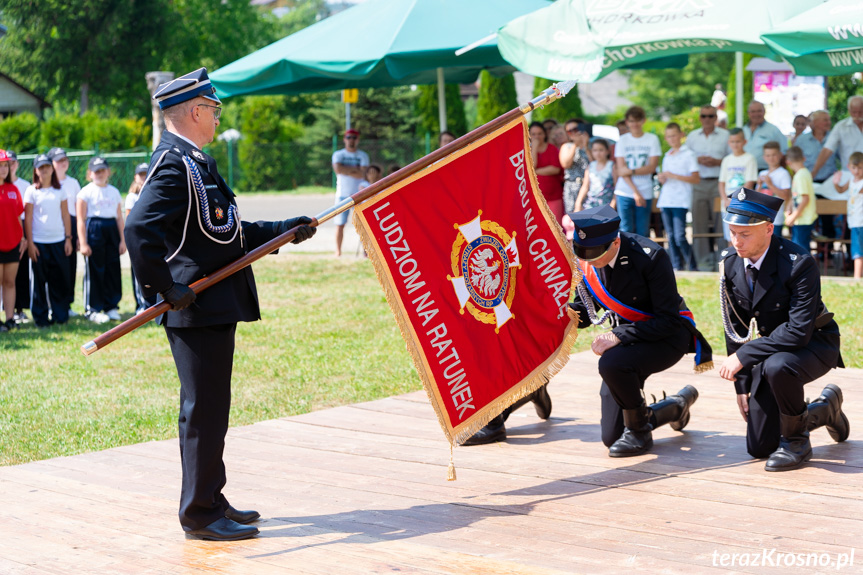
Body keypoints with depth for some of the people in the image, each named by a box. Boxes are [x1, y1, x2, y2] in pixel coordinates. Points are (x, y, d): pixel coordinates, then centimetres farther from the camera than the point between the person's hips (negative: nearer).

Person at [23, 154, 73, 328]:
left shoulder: (59, 190, 9)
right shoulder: (31, 191, 1)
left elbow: (65, 216, 11)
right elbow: (28, 218, -1)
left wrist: (68, 238, 4)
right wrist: (29, 243, -7)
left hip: (58, 241, 2)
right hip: (38, 242, -2)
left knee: (60, 280, 2)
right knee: (39, 281, 1)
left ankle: (60, 315, 12)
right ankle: (41, 317, 9)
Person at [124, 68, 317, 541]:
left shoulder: (195, 162, 18)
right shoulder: (174, 165, -15)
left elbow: (226, 233, 25)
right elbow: (139, 229, -27)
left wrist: (284, 231, 22)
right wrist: (167, 289, -24)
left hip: (216, 309, 10)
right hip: (199, 310, -10)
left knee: (208, 409, 16)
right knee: (204, 409, -4)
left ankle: (209, 501, 26)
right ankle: (201, 514, 3)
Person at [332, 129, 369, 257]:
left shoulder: (363, 156, 8)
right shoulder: (338, 155, 7)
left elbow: (362, 174, -8)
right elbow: (338, 169, -13)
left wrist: (346, 171, -8)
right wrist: (354, 169, -9)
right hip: (342, 194, 0)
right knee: (340, 224, -3)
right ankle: (338, 251, 1)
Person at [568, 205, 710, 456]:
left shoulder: (650, 257, -27)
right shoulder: (584, 260, -10)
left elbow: (669, 321, -24)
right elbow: (585, 308, 4)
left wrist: (620, 335, -32)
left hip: (669, 335, -6)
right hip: (627, 337, 7)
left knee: (612, 363, -38)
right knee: (611, 437, 3)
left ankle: (639, 431, -11)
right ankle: (678, 404, 30)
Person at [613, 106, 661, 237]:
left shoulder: (652, 139, 4)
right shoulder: (623, 140, 5)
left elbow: (652, 167, -2)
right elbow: (621, 170, -1)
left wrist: (631, 171, -14)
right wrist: (635, 192, -10)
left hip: (645, 193, 0)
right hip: (625, 192, 0)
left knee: (642, 232, 1)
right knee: (626, 231, -3)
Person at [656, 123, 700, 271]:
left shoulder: (688, 155, -2)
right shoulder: (667, 156, 18)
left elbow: (696, 179, -8)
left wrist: (674, 176, -14)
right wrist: (662, 178, 4)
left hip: (681, 201, -6)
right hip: (666, 200, 6)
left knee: (680, 237, -13)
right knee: (671, 237, 4)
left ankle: (692, 267, -4)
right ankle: (677, 266, 8)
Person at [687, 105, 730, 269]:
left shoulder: (725, 135, 7)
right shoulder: (692, 136, 15)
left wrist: (717, 162, -10)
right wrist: (698, 160, -3)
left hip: (719, 183, -2)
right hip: (698, 182, 2)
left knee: (720, 221, -6)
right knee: (699, 221, -2)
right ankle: (703, 259, 5)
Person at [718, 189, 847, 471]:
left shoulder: (799, 263, -27)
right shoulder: (730, 263, -7)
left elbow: (799, 331, -32)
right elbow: (734, 326, 3)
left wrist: (744, 355, -32)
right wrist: (742, 385, 2)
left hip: (814, 343, -6)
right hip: (769, 348, 6)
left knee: (777, 366, -41)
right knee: (758, 447, 3)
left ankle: (797, 440, -13)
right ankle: (824, 408, 31)